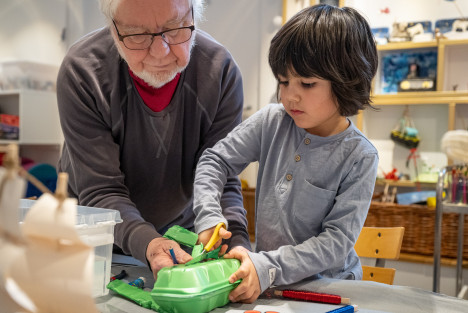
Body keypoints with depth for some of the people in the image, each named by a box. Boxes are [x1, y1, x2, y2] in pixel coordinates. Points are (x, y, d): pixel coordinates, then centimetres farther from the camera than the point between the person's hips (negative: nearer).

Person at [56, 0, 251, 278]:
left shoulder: (221, 70, -18)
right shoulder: (81, 71, -23)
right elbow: (100, 190, -23)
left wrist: (236, 242, -35)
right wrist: (147, 243, -41)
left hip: (181, 229, 1)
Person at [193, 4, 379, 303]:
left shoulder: (359, 156, -13)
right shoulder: (271, 121, -3)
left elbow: (337, 241, -15)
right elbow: (215, 160, 4)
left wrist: (268, 268, -26)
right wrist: (208, 217, -11)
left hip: (326, 285, -3)